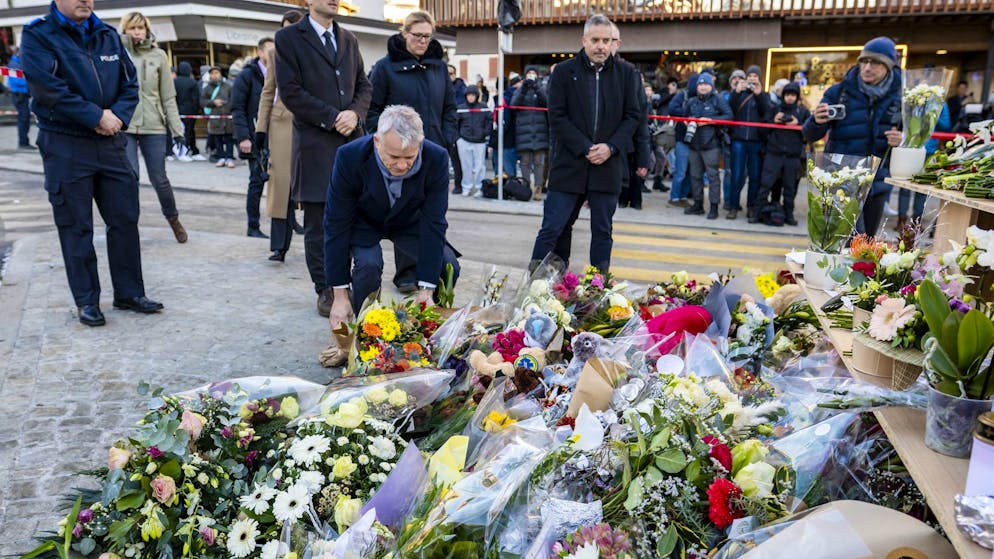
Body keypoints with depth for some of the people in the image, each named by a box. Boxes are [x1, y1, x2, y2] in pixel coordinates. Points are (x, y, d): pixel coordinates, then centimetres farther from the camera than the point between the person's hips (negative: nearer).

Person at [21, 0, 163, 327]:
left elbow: (130, 83, 8)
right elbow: (49, 88, -15)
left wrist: (118, 115, -10)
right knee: (76, 226, 3)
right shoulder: (38, 36, -4)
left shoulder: (108, 36, 11)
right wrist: (97, 117, -17)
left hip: (110, 143, 4)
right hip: (65, 145, -4)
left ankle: (129, 293, 18)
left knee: (124, 219, 6)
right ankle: (86, 300, 13)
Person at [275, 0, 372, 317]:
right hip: (315, 145, -4)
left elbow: (364, 86, 16)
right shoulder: (288, 38, 1)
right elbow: (290, 91, -7)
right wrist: (331, 117, -12)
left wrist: (355, 113, -4)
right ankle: (325, 291, 12)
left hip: (352, 139, 5)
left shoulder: (348, 39, 17)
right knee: (318, 225, 1)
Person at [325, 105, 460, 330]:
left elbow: (433, 224, -26)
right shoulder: (350, 157, -33)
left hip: (409, 222, 2)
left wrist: (425, 291, -30)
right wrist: (341, 296, -25)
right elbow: (337, 224, -26)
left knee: (448, 266, -18)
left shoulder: (436, 159, -31)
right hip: (363, 222, -2)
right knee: (369, 264, -31)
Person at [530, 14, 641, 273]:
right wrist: (585, 149, -13)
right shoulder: (564, 72, 1)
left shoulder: (626, 73, 7)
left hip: (608, 166, 2)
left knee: (602, 231, 8)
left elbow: (633, 115, 6)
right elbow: (557, 115, -5)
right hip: (569, 164, -2)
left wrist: (611, 148, -10)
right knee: (553, 229, -1)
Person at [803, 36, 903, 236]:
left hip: (878, 181, 4)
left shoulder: (898, 97, 2)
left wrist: (901, 141, -12)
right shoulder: (839, 92, -4)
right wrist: (817, 121, -27)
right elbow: (810, 136, -4)